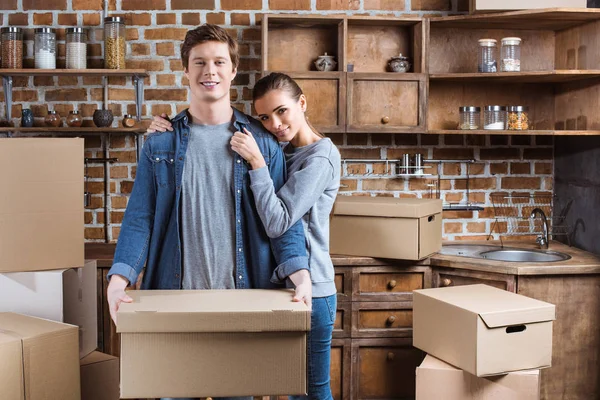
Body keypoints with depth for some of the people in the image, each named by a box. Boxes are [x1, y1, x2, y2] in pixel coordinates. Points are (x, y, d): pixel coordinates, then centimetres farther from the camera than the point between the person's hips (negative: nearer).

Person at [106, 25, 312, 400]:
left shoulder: (262, 142, 2)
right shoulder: (161, 142, 4)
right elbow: (140, 218, 0)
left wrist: (300, 275, -16)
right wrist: (118, 281, -14)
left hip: (242, 294, 0)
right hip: (175, 294, 1)